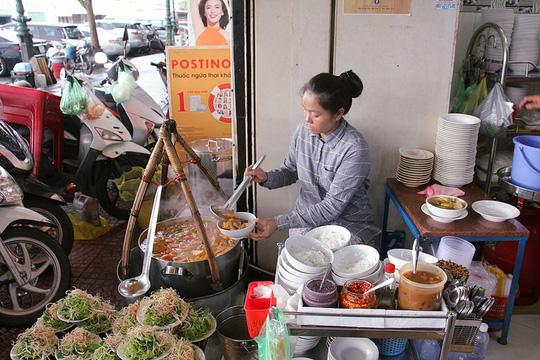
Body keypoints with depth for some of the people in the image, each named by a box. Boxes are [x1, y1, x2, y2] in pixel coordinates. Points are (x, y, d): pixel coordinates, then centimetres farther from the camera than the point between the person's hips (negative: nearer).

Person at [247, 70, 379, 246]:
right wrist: (267, 177, -11)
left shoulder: (354, 149, -22)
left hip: (348, 223, -3)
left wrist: (278, 223, -25)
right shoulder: (303, 130, -4)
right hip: (306, 217, 4)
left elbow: (333, 207, -22)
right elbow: (291, 170, 12)